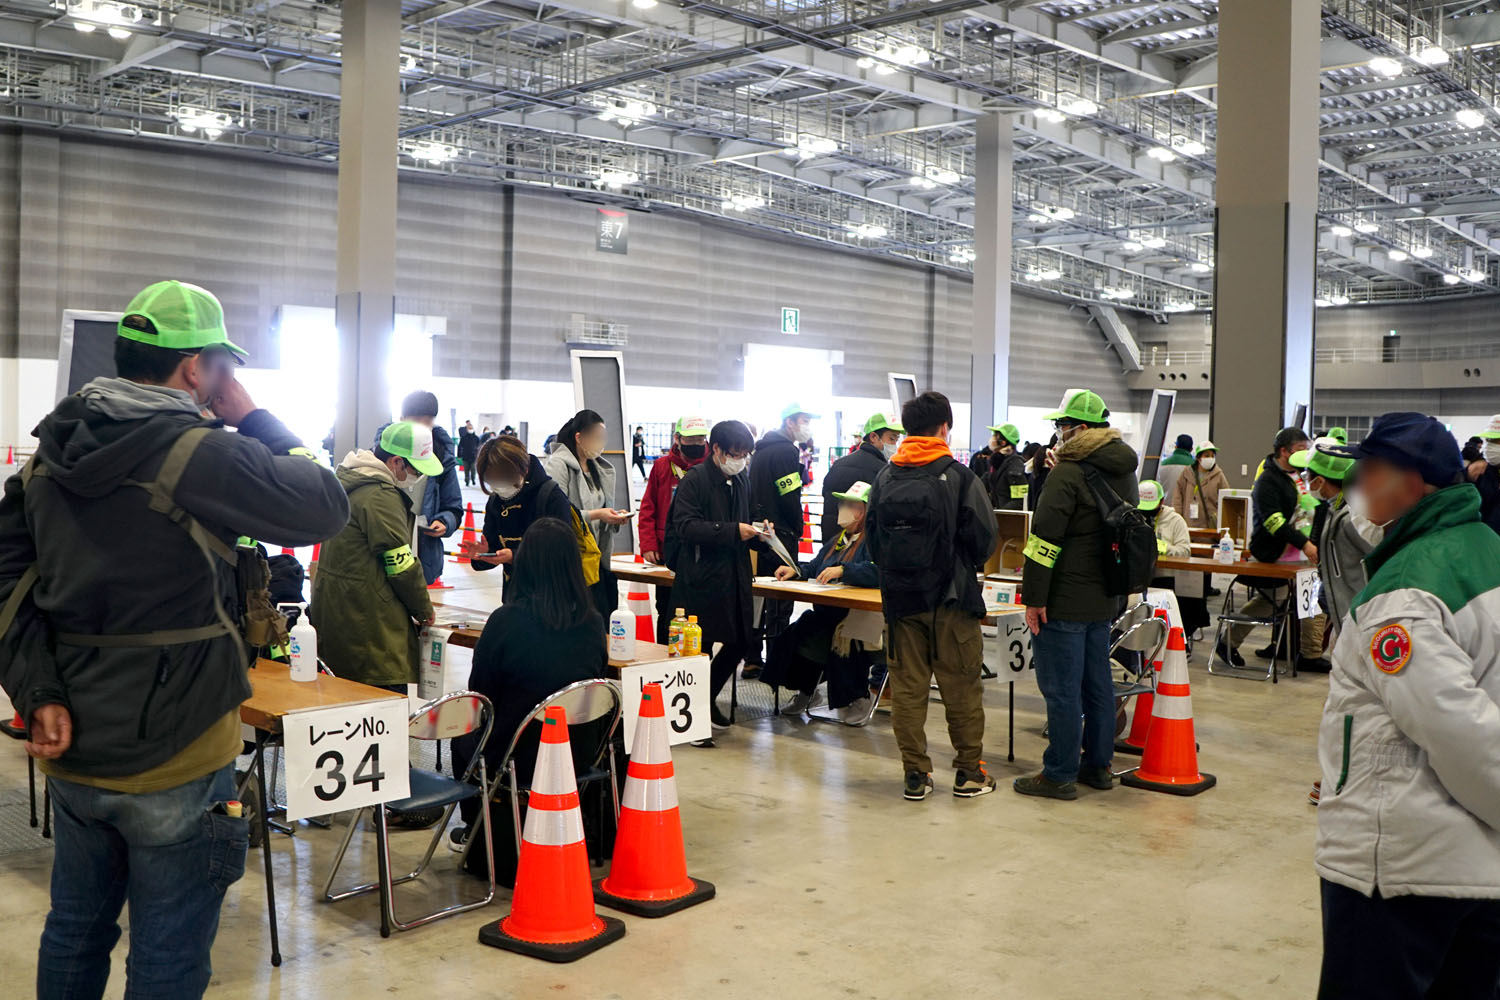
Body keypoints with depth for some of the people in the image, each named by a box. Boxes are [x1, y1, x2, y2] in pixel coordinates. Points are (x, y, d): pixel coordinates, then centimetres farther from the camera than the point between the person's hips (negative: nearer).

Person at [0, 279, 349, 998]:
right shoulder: (197, 453, -20)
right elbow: (325, 506, -16)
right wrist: (250, 418, -6)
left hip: (72, 751, 7)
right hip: (172, 759, -7)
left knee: (75, 929, 23)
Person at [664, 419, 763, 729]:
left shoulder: (741, 481, 14)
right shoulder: (695, 479, -10)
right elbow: (686, 526, -20)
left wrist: (755, 533, 5)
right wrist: (733, 531, -25)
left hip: (734, 577, 8)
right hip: (701, 578, -8)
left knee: (740, 640, 11)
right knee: (699, 646, -3)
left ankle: (708, 697, 30)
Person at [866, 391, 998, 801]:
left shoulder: (885, 477, 3)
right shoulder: (958, 476, -9)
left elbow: (872, 535, 6)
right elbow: (984, 536, -8)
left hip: (900, 597, 3)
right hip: (950, 598, -3)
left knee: (907, 686, 8)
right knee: (961, 687, 7)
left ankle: (915, 774, 11)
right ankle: (969, 772, 15)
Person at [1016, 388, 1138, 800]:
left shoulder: (1068, 472, -15)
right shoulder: (1123, 471, 13)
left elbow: (1045, 537, -19)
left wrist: (1034, 597, -16)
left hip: (1065, 600, -9)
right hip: (1104, 599, 9)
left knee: (1062, 689, -2)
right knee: (1097, 683, 16)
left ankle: (1059, 774, 4)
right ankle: (1098, 765, 25)